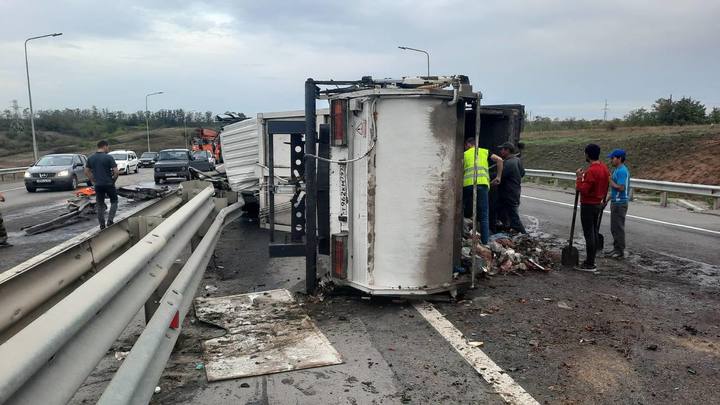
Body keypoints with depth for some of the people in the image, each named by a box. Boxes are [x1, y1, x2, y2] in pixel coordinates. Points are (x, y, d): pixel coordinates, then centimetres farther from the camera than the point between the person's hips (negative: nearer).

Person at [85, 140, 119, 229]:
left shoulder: (90, 158, 5)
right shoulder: (108, 157, -12)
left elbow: (86, 171, 9)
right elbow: (116, 172, -16)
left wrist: (93, 180, 14)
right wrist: (113, 178, 1)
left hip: (98, 185, 4)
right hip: (109, 184, -4)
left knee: (99, 205, 12)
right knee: (114, 201, 14)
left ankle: (102, 225, 14)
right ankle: (110, 221, 2)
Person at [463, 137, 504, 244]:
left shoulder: (465, 154, 20)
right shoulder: (485, 152, 22)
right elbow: (499, 160, 9)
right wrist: (499, 177, 13)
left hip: (467, 184, 0)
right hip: (482, 183, 0)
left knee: (466, 213, 16)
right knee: (484, 216, 3)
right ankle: (485, 242, 0)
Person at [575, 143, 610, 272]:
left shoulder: (591, 171, -22)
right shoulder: (604, 168, 8)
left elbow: (583, 190, -23)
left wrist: (579, 178, -12)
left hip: (588, 205, -9)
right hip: (598, 204, 9)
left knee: (589, 234, -5)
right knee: (594, 233, 14)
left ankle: (589, 265, -2)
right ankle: (591, 261, 22)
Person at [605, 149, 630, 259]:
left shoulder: (622, 171, -17)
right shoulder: (617, 170, 14)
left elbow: (621, 187, -25)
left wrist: (610, 180, -15)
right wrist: (607, 199, 20)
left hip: (620, 203, -10)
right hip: (615, 202, 10)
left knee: (618, 228, -3)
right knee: (614, 227, 16)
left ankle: (620, 251, 4)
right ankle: (616, 248, 24)